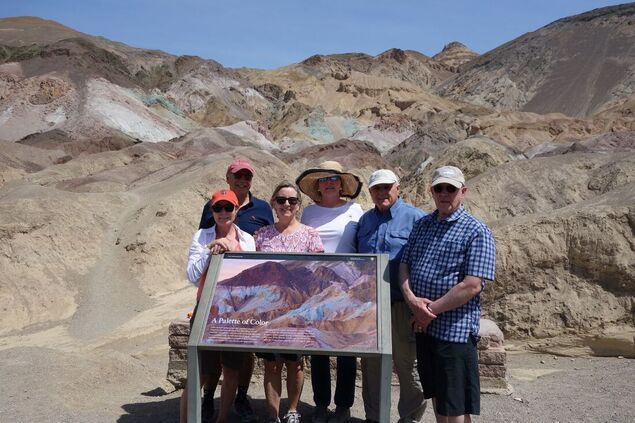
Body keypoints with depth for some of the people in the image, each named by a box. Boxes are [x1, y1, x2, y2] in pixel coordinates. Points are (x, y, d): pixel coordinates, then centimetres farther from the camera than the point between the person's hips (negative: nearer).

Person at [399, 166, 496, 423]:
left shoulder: (476, 231, -8)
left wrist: (431, 310, -14)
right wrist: (411, 299, -10)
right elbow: (404, 266, 8)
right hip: (422, 324, 6)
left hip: (455, 329, -6)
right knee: (435, 394, 19)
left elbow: (472, 286, -17)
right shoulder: (422, 225, 11)